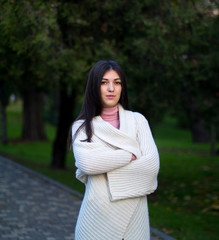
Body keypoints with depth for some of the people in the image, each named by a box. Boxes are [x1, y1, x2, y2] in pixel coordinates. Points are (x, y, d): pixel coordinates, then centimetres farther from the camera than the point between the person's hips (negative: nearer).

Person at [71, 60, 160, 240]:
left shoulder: (137, 120, 5)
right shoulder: (82, 126, 3)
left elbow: (152, 164, -9)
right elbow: (87, 163, -16)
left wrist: (105, 168, -11)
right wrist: (130, 155, -11)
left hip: (134, 216, 1)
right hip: (98, 215, -1)